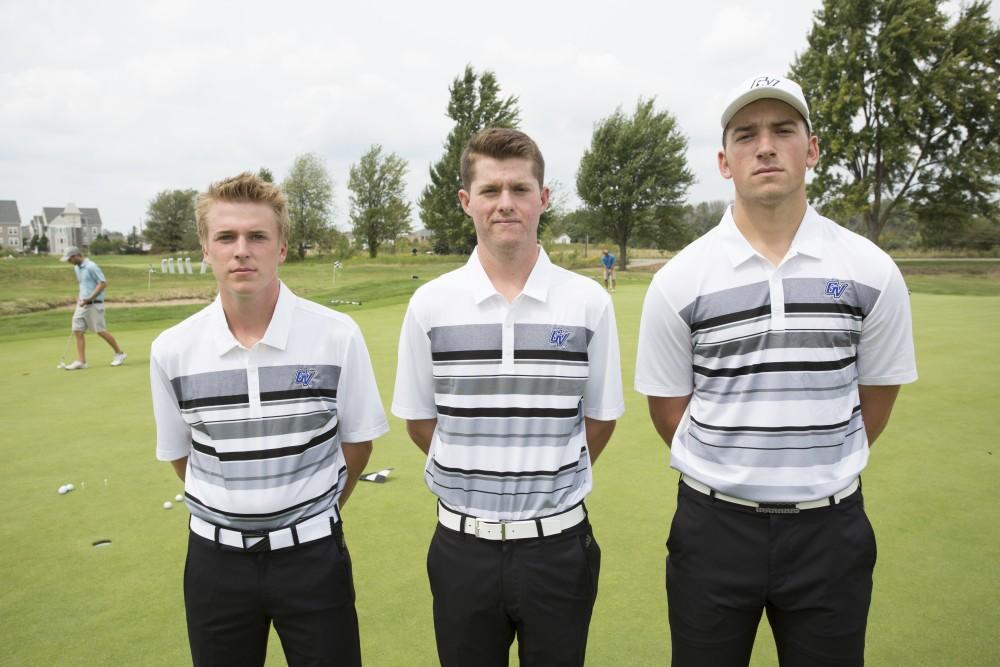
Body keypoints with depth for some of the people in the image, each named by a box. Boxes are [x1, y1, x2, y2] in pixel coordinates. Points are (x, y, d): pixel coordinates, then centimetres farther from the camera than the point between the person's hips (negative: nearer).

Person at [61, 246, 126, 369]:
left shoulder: (91, 267, -15)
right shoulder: (76, 268, 13)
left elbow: (103, 283, -18)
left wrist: (90, 298, -20)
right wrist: (79, 296, 13)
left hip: (93, 304, -8)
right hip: (82, 304, 9)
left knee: (100, 331, -2)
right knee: (77, 331, 1)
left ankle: (119, 353, 13)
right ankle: (81, 361, 3)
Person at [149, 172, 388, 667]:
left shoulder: (337, 336, -13)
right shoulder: (172, 351, -6)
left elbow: (358, 441, -1)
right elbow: (178, 453, 7)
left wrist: (314, 512, 7)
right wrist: (230, 511, 11)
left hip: (311, 554, -1)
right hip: (215, 556, 2)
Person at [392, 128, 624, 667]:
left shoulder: (589, 302, -5)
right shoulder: (430, 304, -4)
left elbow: (600, 418, 4)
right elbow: (419, 421, 4)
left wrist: (549, 482, 8)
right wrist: (474, 478, 8)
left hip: (559, 546, 0)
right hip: (463, 546, 1)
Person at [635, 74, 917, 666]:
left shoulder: (872, 271, -3)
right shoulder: (679, 281, -8)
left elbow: (876, 394, 8)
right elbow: (668, 404, 1)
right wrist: (729, 477, 7)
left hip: (831, 528, 1)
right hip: (714, 526, -1)